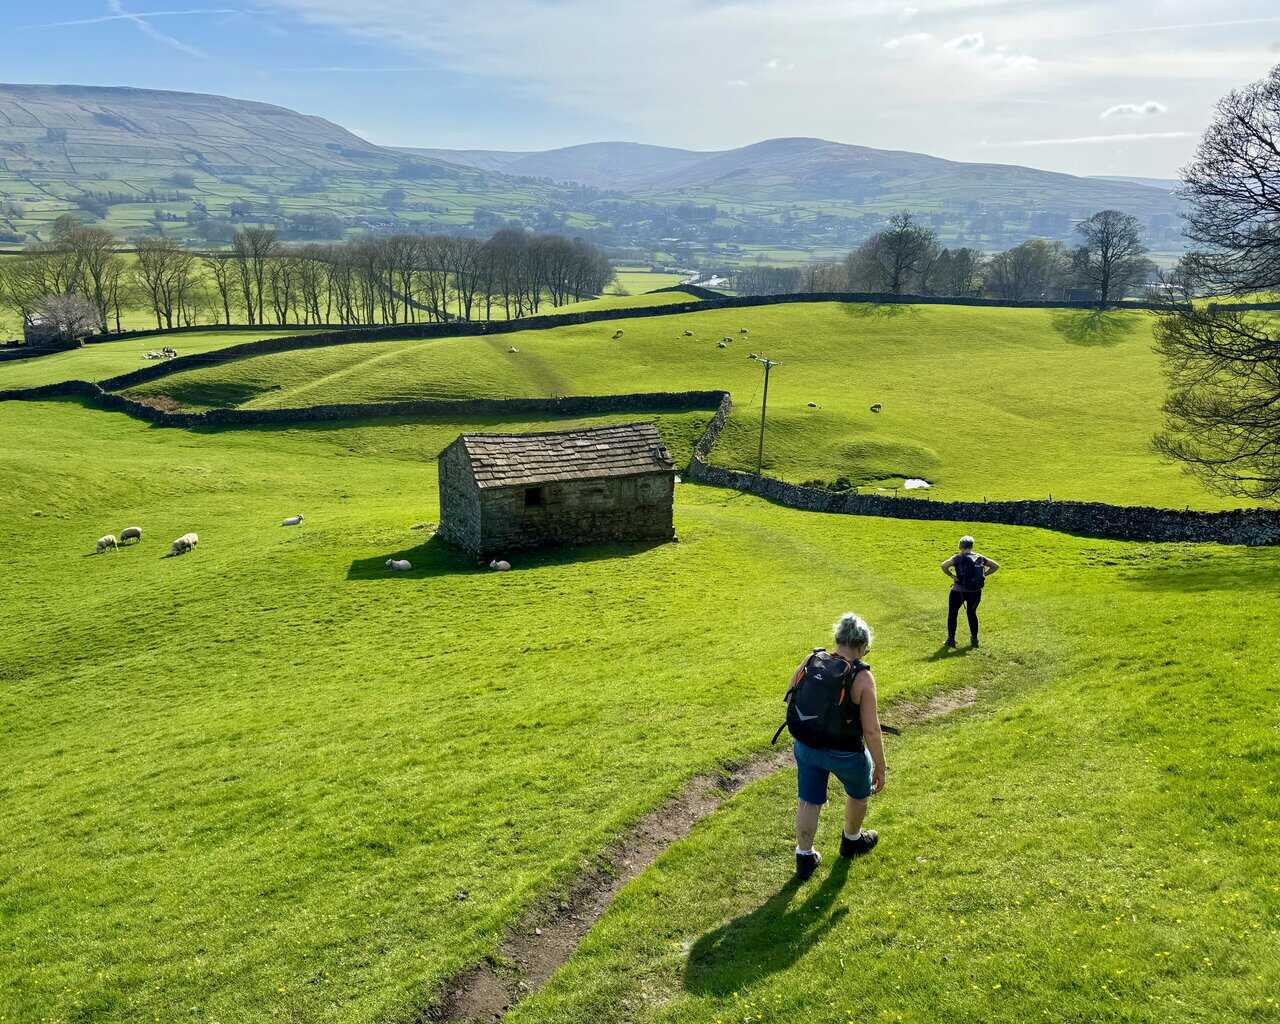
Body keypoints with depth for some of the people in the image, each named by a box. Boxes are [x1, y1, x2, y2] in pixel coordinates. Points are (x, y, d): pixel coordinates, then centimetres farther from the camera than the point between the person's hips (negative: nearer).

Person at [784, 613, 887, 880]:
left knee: (808, 801, 20)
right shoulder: (862, 677, -20)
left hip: (805, 747, 3)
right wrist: (880, 767, -7)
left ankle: (804, 857, 31)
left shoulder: (810, 662, -7)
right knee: (859, 792, 27)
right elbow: (871, 731, -18)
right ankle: (852, 841, 49)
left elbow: (790, 700, 4)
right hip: (845, 754, -3)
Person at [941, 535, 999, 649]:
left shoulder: (958, 557, -10)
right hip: (976, 592, 4)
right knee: (972, 613, 22)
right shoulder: (980, 558, 3)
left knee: (952, 613, 12)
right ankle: (974, 639, 22)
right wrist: (983, 575, 5)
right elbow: (996, 566, 7)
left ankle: (951, 639, 11)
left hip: (959, 591, -4)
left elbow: (944, 566, -25)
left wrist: (951, 576, -12)